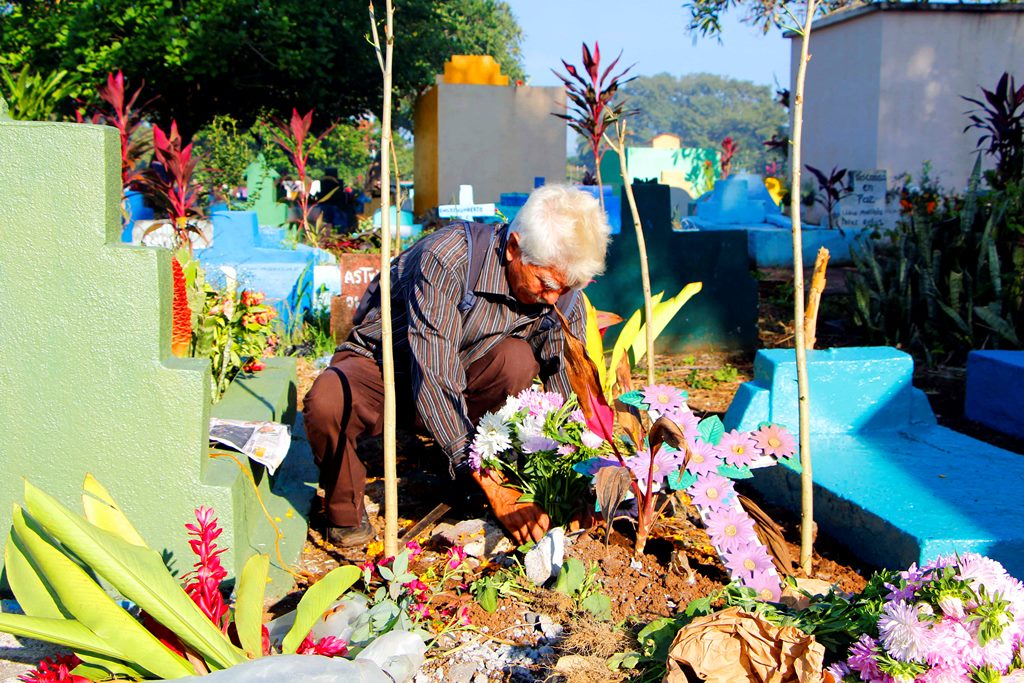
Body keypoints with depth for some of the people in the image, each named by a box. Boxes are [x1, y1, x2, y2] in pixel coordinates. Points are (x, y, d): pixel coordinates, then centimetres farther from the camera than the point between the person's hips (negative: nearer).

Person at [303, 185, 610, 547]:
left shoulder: (564, 298, -15)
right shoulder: (447, 257, -33)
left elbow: (566, 393, -9)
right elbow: (434, 378, -37)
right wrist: (494, 489, -39)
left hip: (464, 374, 4)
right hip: (382, 364, -4)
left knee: (517, 360, -29)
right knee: (327, 402, -37)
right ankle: (347, 512, -7)